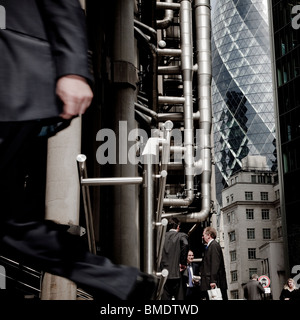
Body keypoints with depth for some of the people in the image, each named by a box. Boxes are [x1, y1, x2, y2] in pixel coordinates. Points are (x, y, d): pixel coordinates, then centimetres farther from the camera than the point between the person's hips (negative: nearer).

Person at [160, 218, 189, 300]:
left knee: (165, 297, 7)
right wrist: (183, 263, -12)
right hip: (175, 273, -3)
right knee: (179, 297, 3)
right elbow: (185, 244, -22)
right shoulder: (181, 236, -2)